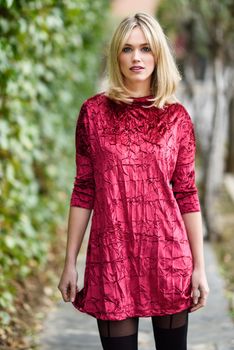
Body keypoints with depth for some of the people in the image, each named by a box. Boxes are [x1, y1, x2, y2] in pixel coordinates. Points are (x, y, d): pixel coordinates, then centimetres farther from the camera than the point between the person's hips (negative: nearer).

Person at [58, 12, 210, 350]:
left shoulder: (177, 117, 3)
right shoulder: (94, 111, 2)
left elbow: (187, 194, 4)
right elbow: (83, 191, 4)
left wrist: (199, 266, 0)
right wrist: (70, 262, 2)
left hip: (168, 253, 1)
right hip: (112, 255, -1)